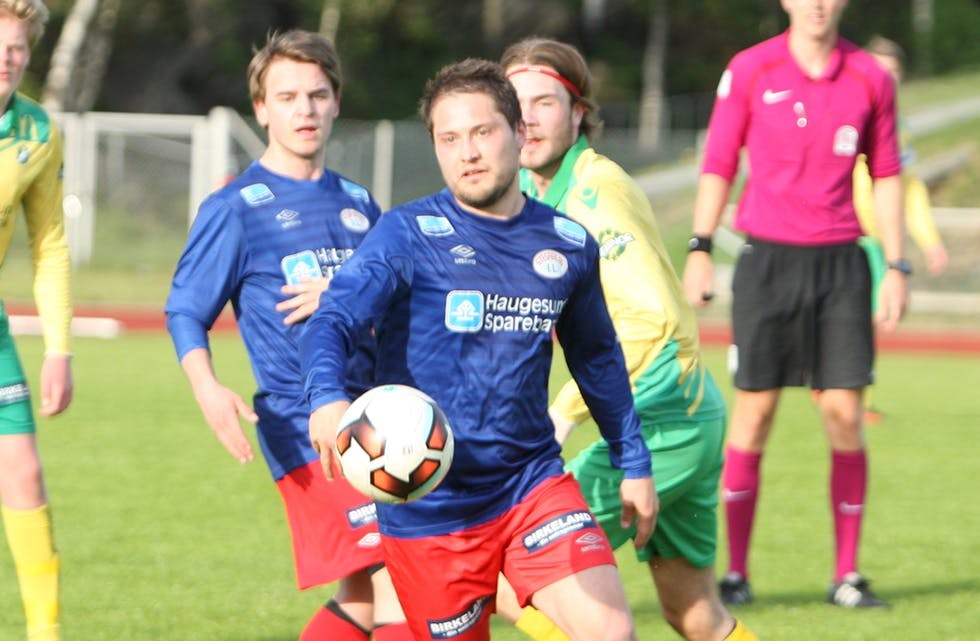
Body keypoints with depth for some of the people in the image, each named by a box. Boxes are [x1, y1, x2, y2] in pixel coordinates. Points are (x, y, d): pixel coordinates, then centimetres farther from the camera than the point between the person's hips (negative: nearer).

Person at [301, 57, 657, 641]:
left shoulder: (569, 244, 6)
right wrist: (328, 400, -41)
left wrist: (634, 464, 25)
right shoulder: (409, 236, -8)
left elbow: (599, 358, 22)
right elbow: (332, 322, -20)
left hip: (533, 482, 3)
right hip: (428, 502, -3)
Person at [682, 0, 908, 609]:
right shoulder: (749, 71, 0)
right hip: (767, 258, -1)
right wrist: (700, 248, -4)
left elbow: (887, 176, 11)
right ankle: (735, 571, 6)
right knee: (754, 411, -2)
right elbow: (718, 165, 5)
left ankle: (848, 575, 5)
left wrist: (897, 267, 7)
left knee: (845, 415, -3)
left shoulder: (871, 78, 5)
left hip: (841, 262, 1)